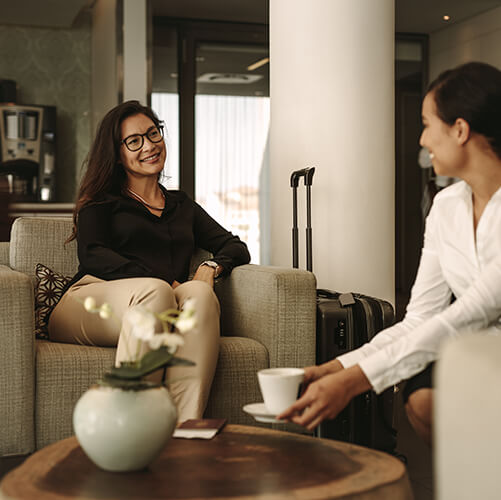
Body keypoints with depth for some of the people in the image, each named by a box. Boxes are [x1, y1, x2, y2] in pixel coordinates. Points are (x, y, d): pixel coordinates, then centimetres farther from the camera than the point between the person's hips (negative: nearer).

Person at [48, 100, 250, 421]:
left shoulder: (182, 205, 31)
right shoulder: (101, 201, 20)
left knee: (199, 293, -32)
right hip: (91, 300, -2)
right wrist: (162, 284, -14)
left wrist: (212, 267, -2)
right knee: (154, 291, -36)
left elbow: (237, 248, 24)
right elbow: (93, 256, 0)